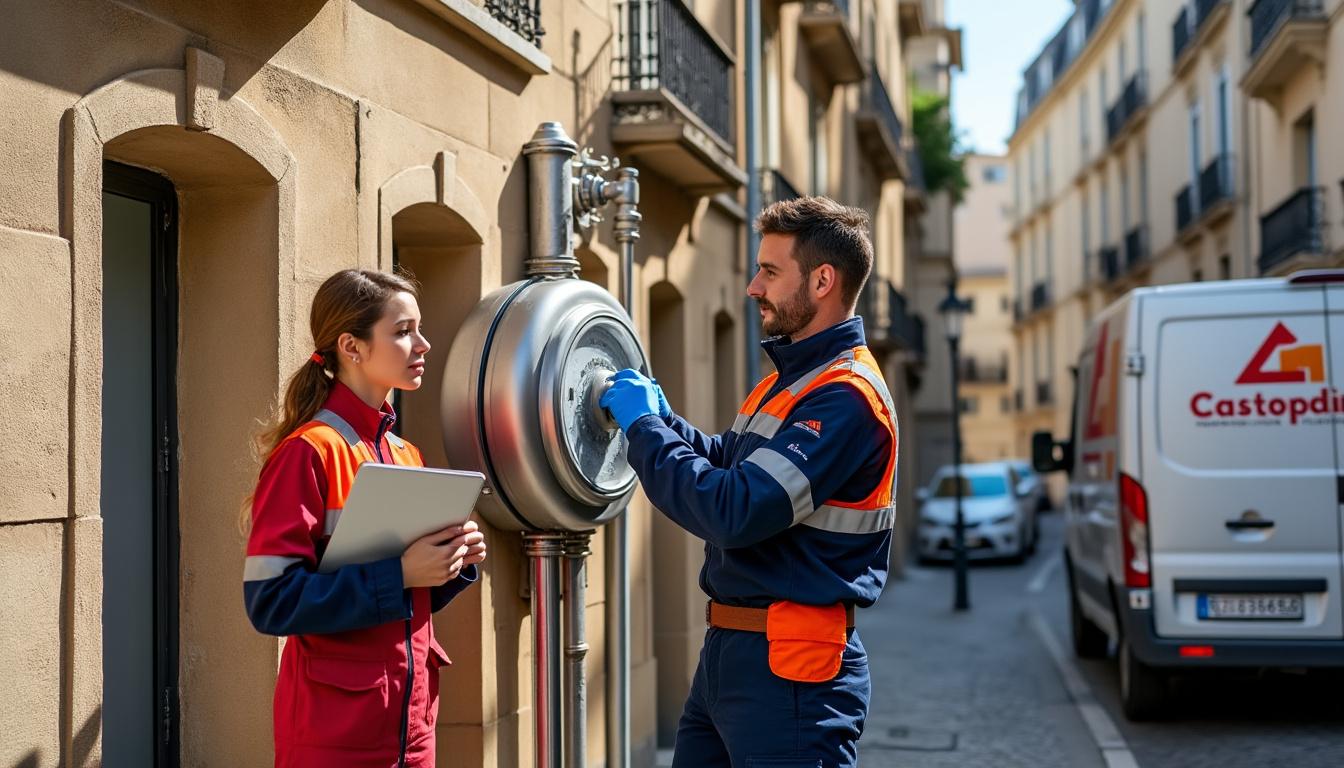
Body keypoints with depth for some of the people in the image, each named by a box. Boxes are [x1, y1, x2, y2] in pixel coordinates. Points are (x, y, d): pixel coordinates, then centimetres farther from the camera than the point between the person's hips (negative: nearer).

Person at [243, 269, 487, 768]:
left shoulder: (407, 457, 9)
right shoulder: (308, 452, -14)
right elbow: (271, 601, -19)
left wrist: (456, 562, -4)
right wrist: (399, 574, -23)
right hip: (335, 727, -7)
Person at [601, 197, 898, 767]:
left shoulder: (845, 397, -20)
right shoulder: (790, 377, 13)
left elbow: (734, 514, -26)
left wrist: (644, 427, -15)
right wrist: (660, 418, 4)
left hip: (789, 666, -10)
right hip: (727, 652, 10)